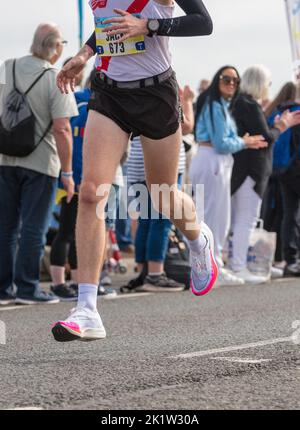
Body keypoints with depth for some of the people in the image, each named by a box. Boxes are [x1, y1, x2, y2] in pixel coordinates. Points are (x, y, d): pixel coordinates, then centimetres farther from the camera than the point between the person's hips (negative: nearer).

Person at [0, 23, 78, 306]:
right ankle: (26, 288, 2)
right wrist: (67, 172, -13)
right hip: (40, 162, -5)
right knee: (33, 227, 1)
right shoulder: (56, 81, -13)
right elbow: (62, 129, -18)